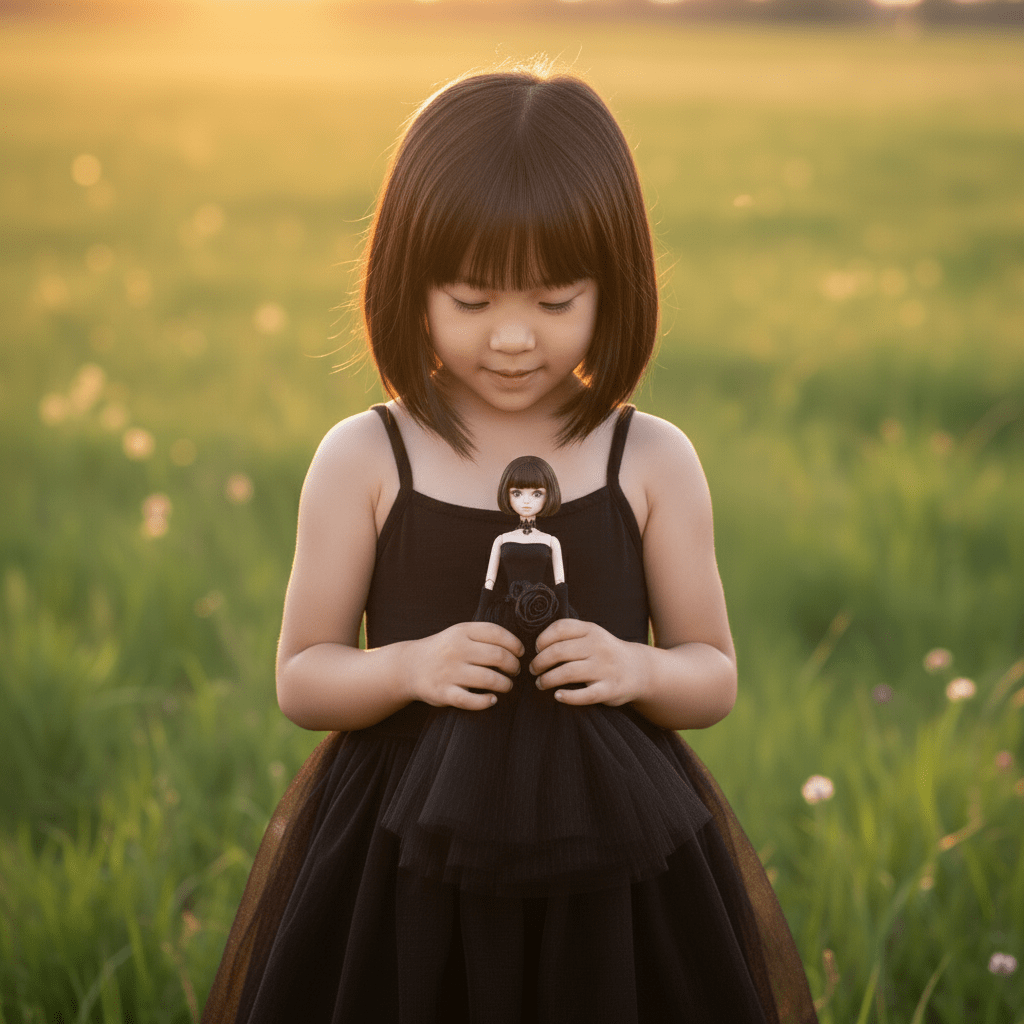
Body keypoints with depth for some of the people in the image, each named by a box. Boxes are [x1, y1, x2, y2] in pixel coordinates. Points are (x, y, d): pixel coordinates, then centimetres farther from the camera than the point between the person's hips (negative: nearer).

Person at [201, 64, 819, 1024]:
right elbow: (300, 678, 0)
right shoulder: (362, 459, -4)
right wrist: (409, 666, -19)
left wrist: (640, 670, -17)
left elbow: (714, 678, 5)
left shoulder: (653, 462, -1)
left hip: (613, 858, 1)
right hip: (409, 859, -1)